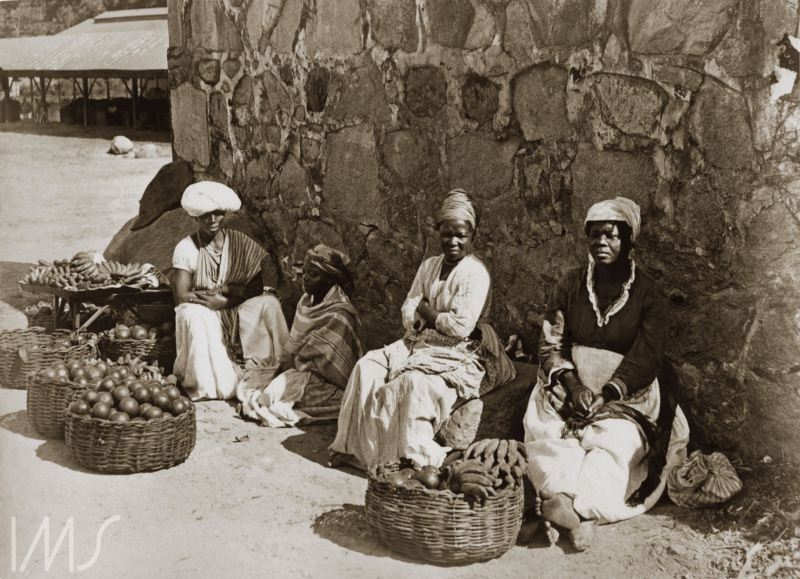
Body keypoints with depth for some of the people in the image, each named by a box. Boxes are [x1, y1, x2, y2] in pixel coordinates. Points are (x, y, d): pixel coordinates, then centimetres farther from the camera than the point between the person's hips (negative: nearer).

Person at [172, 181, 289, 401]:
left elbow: (257, 287, -4)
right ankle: (207, 388, -29)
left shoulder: (240, 243, 1)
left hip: (237, 314, 2)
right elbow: (181, 296, -10)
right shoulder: (186, 248, -5)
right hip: (203, 316, -2)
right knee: (195, 315, -36)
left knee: (269, 303, -25)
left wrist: (224, 289, -18)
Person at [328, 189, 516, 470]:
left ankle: (415, 459, -25)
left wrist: (425, 311, -7)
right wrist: (440, 318, -12)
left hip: (460, 355, -8)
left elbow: (462, 326, -21)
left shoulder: (475, 273, -13)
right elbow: (408, 315, 9)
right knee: (368, 365, -9)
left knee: (414, 381, -34)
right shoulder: (429, 266, 11)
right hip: (421, 344, 8)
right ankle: (354, 446, -4)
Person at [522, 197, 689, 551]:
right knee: (547, 432, -28)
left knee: (615, 441, -31)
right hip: (568, 385, 2)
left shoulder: (647, 294, 3)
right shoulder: (570, 286, 11)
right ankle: (582, 515, -45)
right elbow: (551, 343, 4)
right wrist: (574, 385, -15)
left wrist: (606, 395, -18)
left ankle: (566, 507, -46)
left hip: (625, 393, -1)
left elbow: (647, 359, -5)